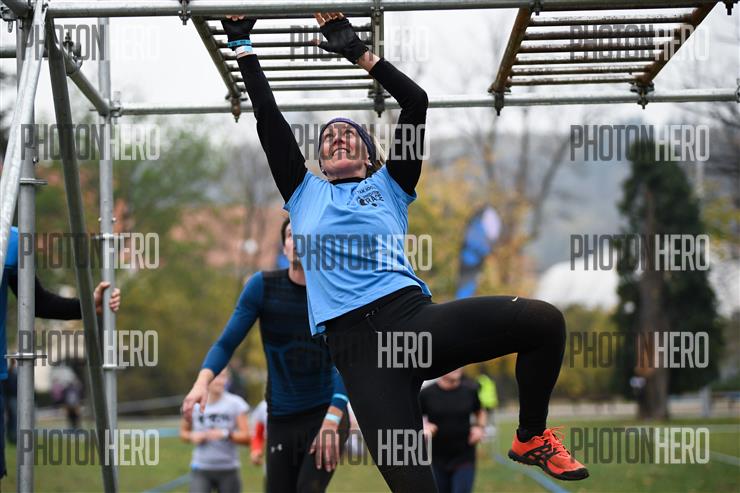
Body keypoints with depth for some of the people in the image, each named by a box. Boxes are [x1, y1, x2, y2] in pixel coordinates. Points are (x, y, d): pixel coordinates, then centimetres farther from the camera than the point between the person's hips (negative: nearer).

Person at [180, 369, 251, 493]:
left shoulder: (235, 403, -4)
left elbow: (246, 437, -5)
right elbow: (183, 431, 15)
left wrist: (226, 434, -21)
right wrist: (192, 437, -6)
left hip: (228, 470, 0)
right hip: (201, 469, 0)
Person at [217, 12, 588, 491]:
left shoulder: (388, 185, 23)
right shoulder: (304, 193, 25)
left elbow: (417, 101, 15)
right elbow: (268, 116, 22)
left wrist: (357, 51, 17)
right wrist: (242, 43, 25)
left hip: (414, 315, 1)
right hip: (355, 343, -1)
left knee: (543, 320, -21)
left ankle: (532, 437, 1)